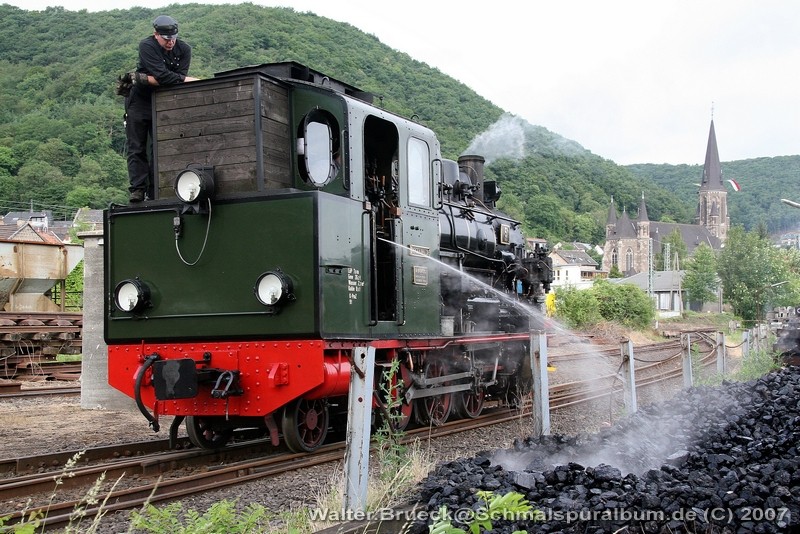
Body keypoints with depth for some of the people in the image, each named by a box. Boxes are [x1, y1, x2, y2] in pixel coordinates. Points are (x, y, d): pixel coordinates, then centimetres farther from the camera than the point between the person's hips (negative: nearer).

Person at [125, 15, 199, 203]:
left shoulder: (184, 49, -8)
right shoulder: (147, 46, -18)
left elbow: (178, 76, -19)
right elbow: (162, 75, -29)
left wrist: (145, 78, -22)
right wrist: (186, 80, -27)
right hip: (140, 101, -3)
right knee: (137, 148, -4)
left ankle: (155, 192, -1)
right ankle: (138, 190, -5)